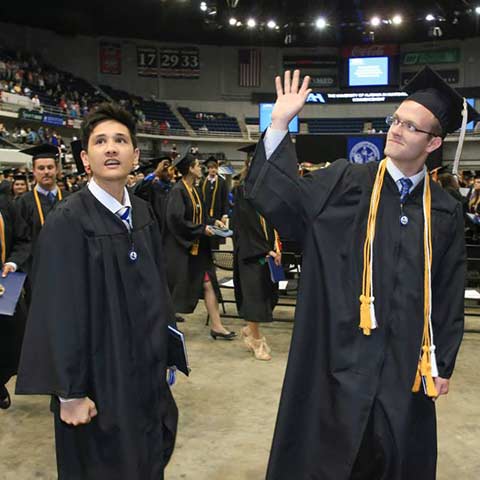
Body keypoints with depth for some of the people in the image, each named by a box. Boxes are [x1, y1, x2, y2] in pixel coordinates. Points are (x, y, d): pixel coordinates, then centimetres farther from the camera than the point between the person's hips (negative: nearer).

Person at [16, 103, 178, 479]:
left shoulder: (144, 213, 2)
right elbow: (60, 311, -17)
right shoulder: (68, 221, -17)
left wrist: (165, 353, 11)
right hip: (98, 378, -6)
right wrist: (70, 393, -16)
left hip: (145, 373, 6)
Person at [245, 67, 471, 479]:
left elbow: (449, 295, 6)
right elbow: (279, 198, -11)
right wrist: (280, 125, -18)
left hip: (406, 363, 2)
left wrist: (443, 364, 6)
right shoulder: (345, 183, -2)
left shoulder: (446, 212, 3)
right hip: (342, 352, -2)